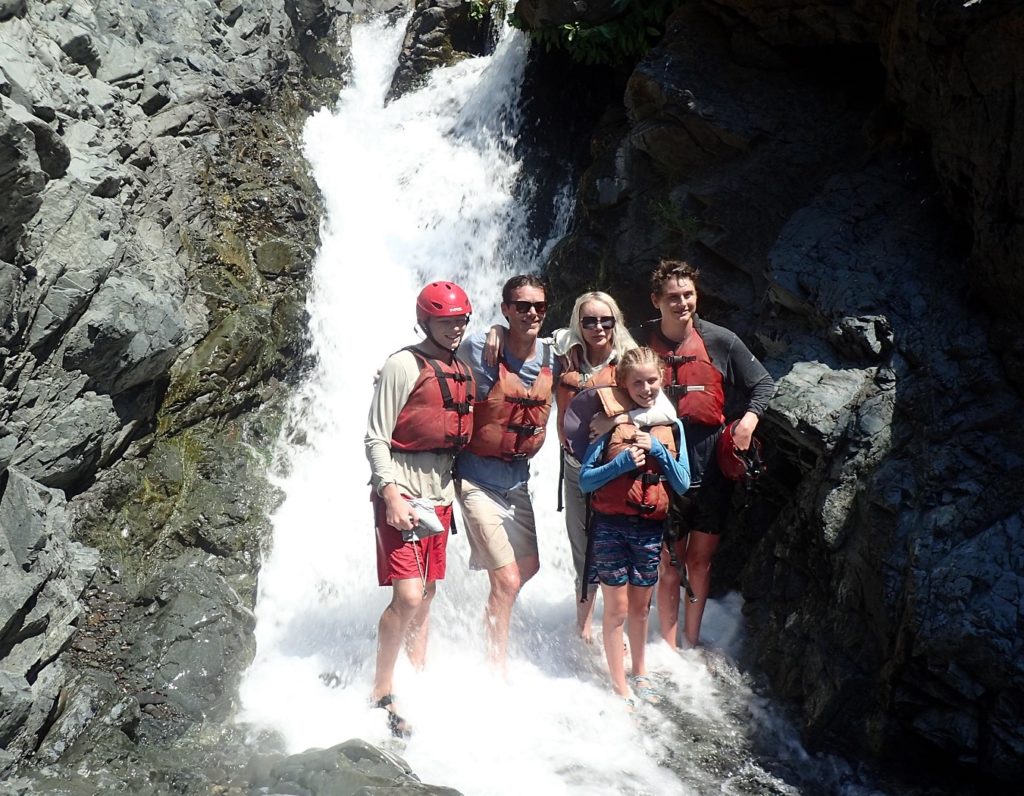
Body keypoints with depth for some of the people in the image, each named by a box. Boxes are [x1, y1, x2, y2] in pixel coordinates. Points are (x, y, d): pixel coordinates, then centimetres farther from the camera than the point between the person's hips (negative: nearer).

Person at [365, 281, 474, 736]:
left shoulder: (461, 372, 13)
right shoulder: (404, 366, -10)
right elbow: (375, 437, -12)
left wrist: (451, 493, 16)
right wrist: (391, 495, -21)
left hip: (440, 495, 8)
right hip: (401, 493, -8)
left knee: (427, 594, 14)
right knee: (407, 596, -13)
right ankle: (382, 692, 1)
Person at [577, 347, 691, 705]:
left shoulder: (672, 426, 5)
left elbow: (682, 485, 1)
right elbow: (585, 480, -8)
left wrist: (657, 450, -11)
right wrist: (622, 462, -21)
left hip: (651, 528, 3)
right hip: (610, 526, -3)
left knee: (640, 606, 16)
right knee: (617, 608, 3)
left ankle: (639, 672, 35)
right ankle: (620, 686, 14)